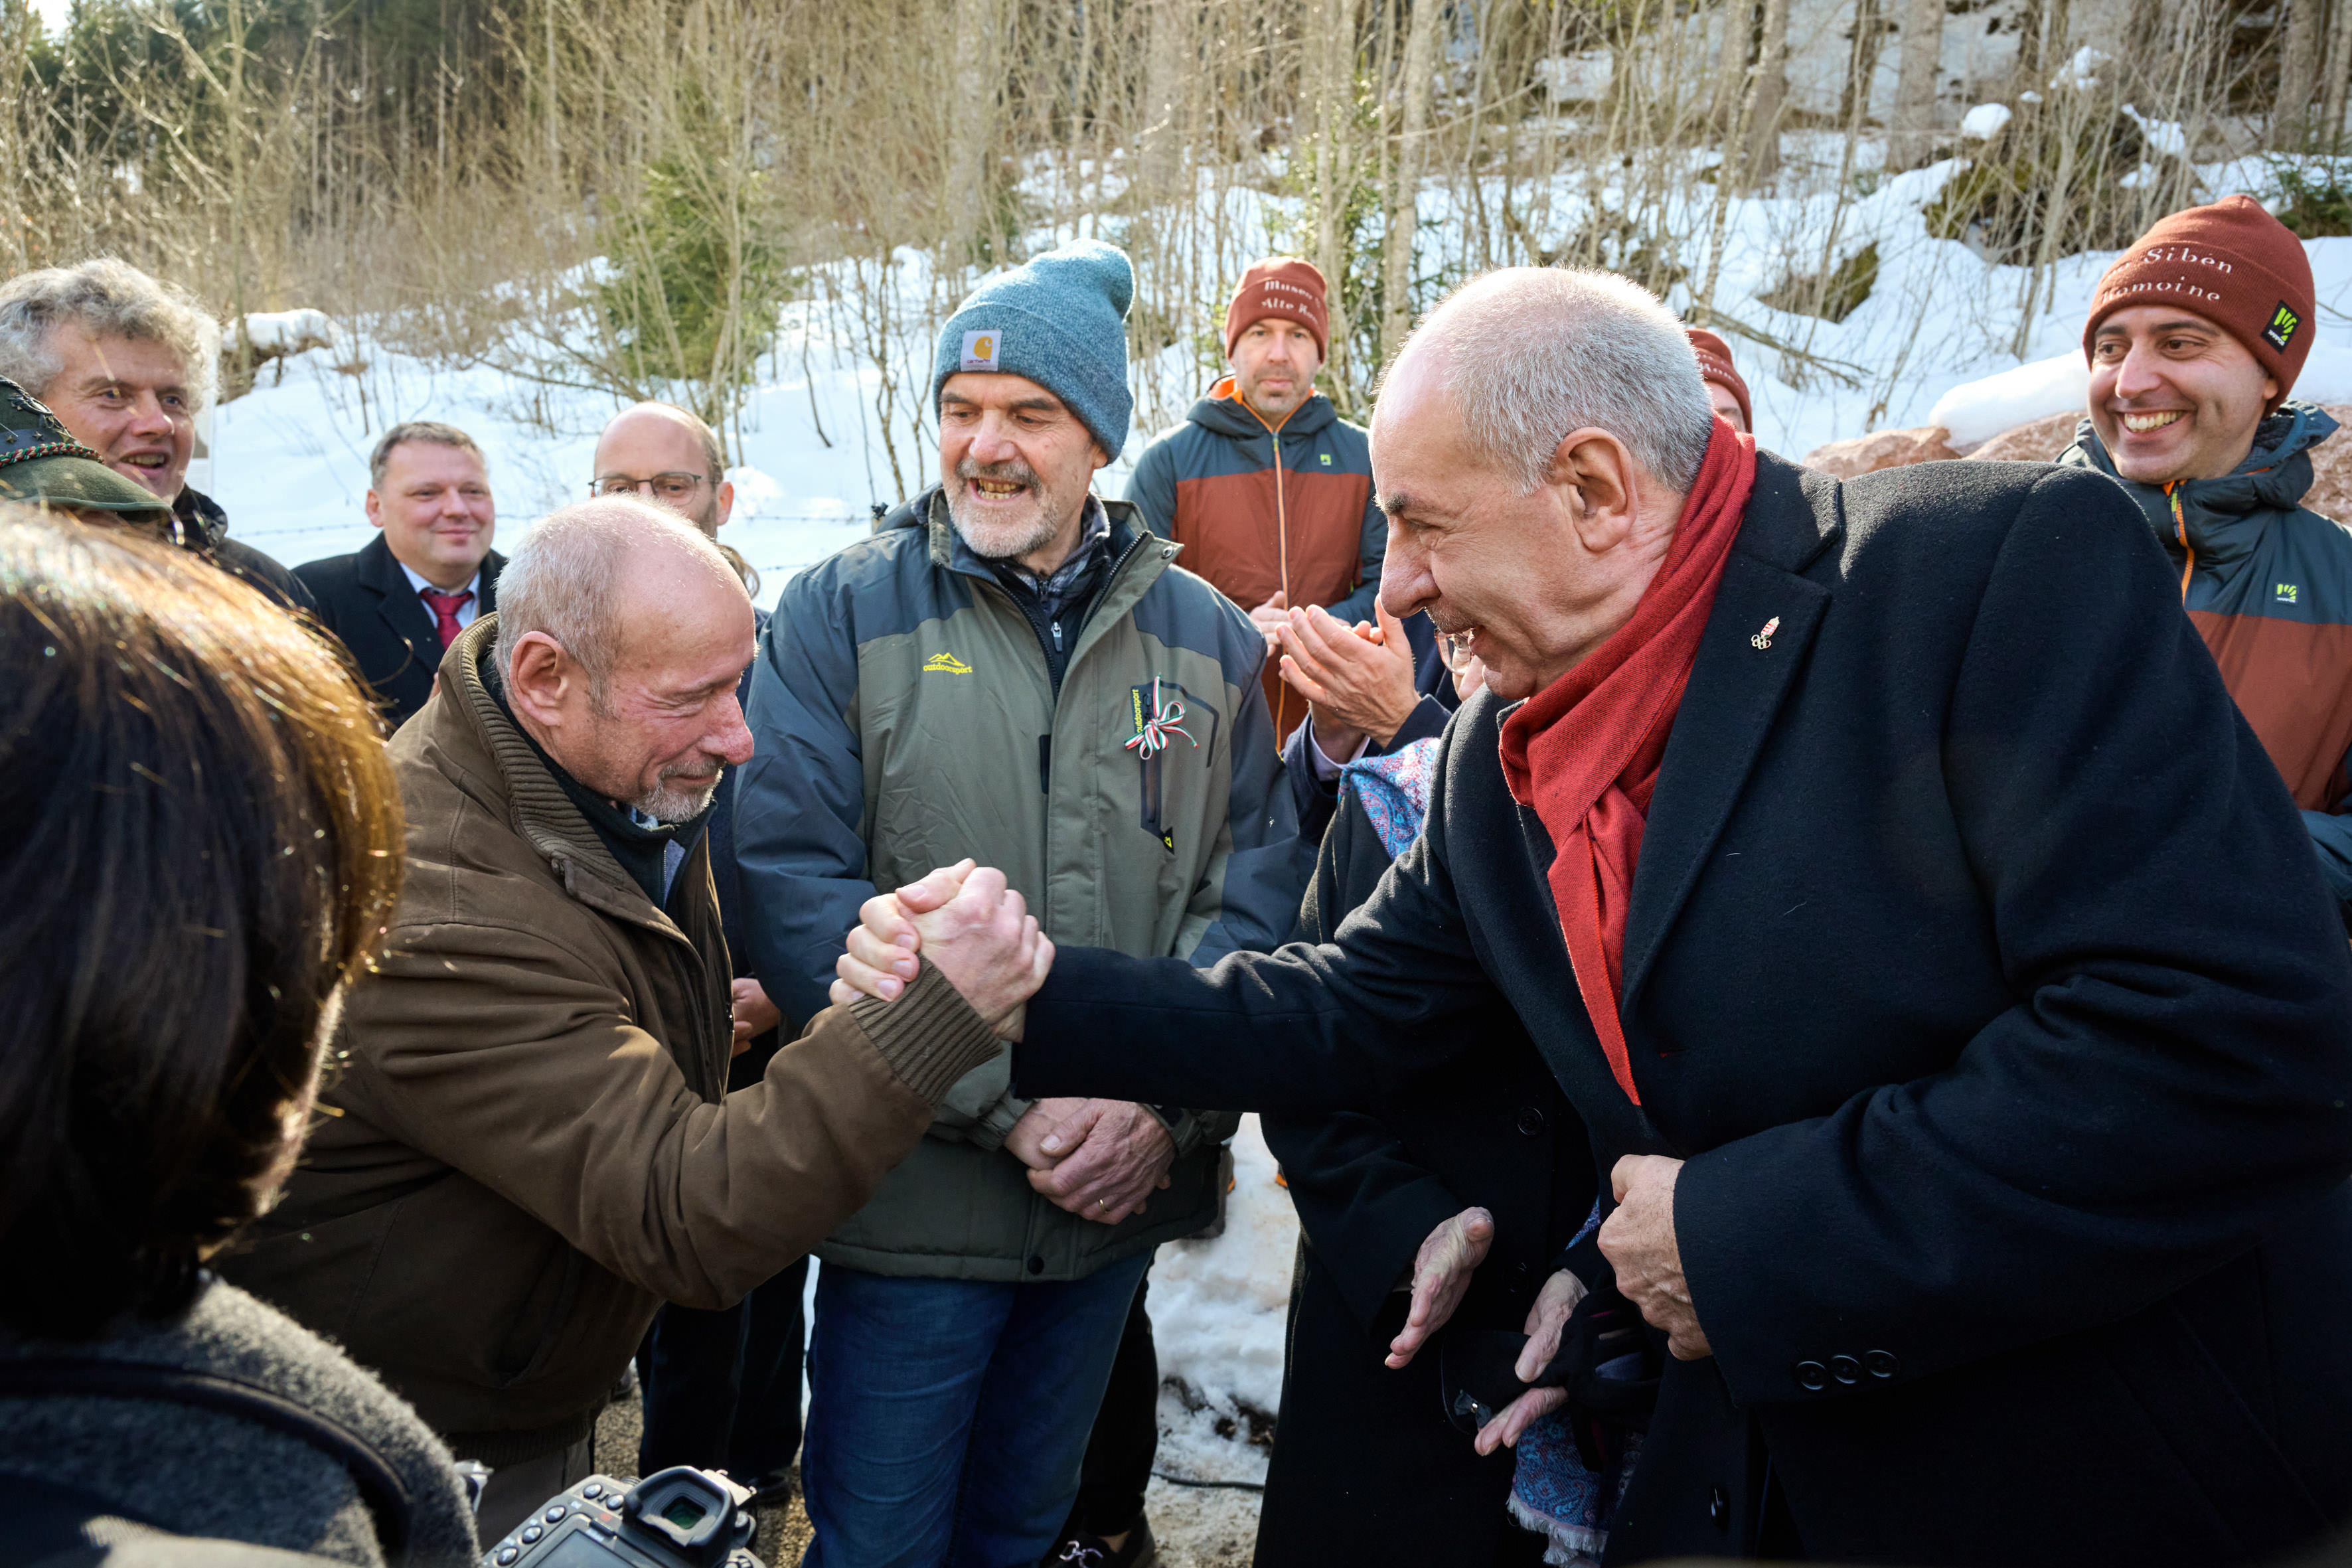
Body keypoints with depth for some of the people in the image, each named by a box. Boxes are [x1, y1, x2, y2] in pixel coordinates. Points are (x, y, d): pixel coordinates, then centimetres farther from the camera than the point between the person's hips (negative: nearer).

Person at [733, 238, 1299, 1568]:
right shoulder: (843, 614, -6)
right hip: (910, 1199, -2)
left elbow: (1256, 888, 0)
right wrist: (1009, 1098, -19)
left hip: (1116, 1206, 3)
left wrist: (1162, 1101, -15)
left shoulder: (1205, 636, 3)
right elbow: (797, 886, -14)